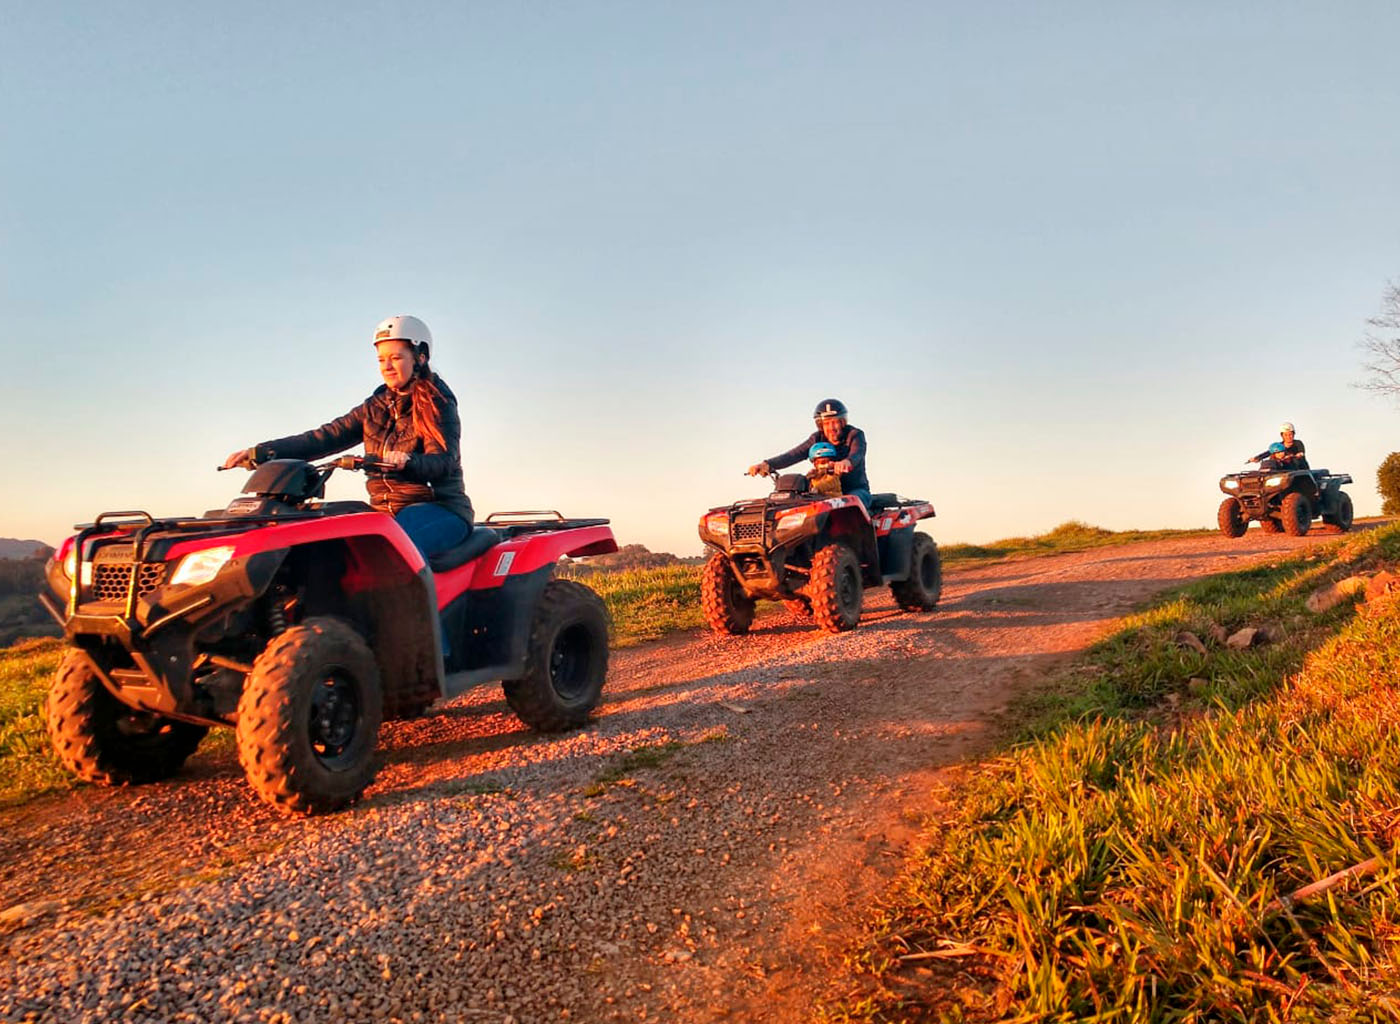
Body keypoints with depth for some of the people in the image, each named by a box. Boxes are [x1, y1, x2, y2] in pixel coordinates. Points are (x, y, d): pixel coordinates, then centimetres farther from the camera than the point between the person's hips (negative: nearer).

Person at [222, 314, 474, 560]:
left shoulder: (439, 403, -1)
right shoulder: (375, 407, 16)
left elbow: (442, 462, -16)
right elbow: (324, 438, 10)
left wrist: (406, 462, -38)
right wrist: (260, 452, 1)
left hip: (440, 507, -5)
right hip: (385, 511, 6)